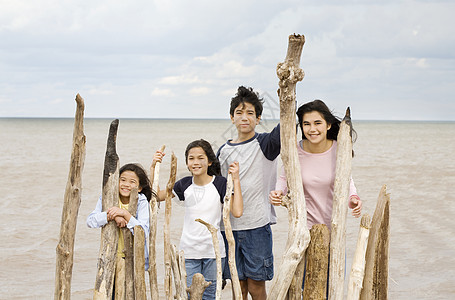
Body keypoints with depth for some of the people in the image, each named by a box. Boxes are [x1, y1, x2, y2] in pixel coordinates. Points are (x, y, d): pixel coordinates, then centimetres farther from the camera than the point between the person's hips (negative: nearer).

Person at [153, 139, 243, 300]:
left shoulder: (220, 183, -6)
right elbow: (156, 196, 6)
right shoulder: (185, 184, 3)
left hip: (214, 251, -2)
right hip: (188, 251, 2)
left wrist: (236, 180, -15)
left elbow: (237, 212, -15)